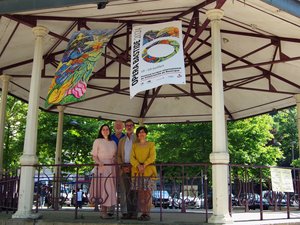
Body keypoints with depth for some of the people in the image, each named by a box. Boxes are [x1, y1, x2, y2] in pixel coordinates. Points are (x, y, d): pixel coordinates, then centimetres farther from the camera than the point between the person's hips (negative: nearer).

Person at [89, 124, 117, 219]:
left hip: (111, 168, 5)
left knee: (109, 188, 2)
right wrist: (99, 162, -18)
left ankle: (104, 211, 7)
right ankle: (103, 211, -6)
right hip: (101, 167, -5)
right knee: (103, 188, -10)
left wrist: (114, 161, -1)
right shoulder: (97, 141, 4)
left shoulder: (113, 143, 16)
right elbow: (94, 156, -1)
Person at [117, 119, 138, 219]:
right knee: (125, 190, 2)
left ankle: (134, 213, -3)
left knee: (134, 191, -7)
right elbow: (118, 155, 15)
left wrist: (133, 166, -11)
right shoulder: (121, 140, 18)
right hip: (124, 168, 4)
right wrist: (122, 166, 0)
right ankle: (126, 212, 6)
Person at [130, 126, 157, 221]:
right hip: (137, 171, 2)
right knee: (140, 193, 1)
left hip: (148, 171, -2)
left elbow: (152, 157, -7)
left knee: (147, 192, -5)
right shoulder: (134, 145, 12)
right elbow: (132, 158, 1)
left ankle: (147, 213, 2)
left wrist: (144, 165, -20)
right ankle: (143, 213, 9)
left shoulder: (151, 144, 6)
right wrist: (138, 165, -17)